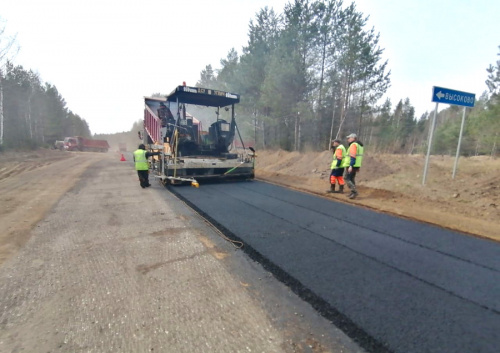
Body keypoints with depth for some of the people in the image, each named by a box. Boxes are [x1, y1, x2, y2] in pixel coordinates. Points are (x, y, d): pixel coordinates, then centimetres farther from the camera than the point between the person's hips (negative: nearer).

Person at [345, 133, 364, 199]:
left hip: (352, 165, -10)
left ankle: (354, 191, -14)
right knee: (352, 179, 14)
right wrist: (357, 167, 21)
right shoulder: (359, 145, 18)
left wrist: (350, 166, -26)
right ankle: (352, 193, 15)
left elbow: (353, 156, -22)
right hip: (356, 165, 10)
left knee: (347, 178, -7)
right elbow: (358, 156, 19)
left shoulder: (353, 145, -13)